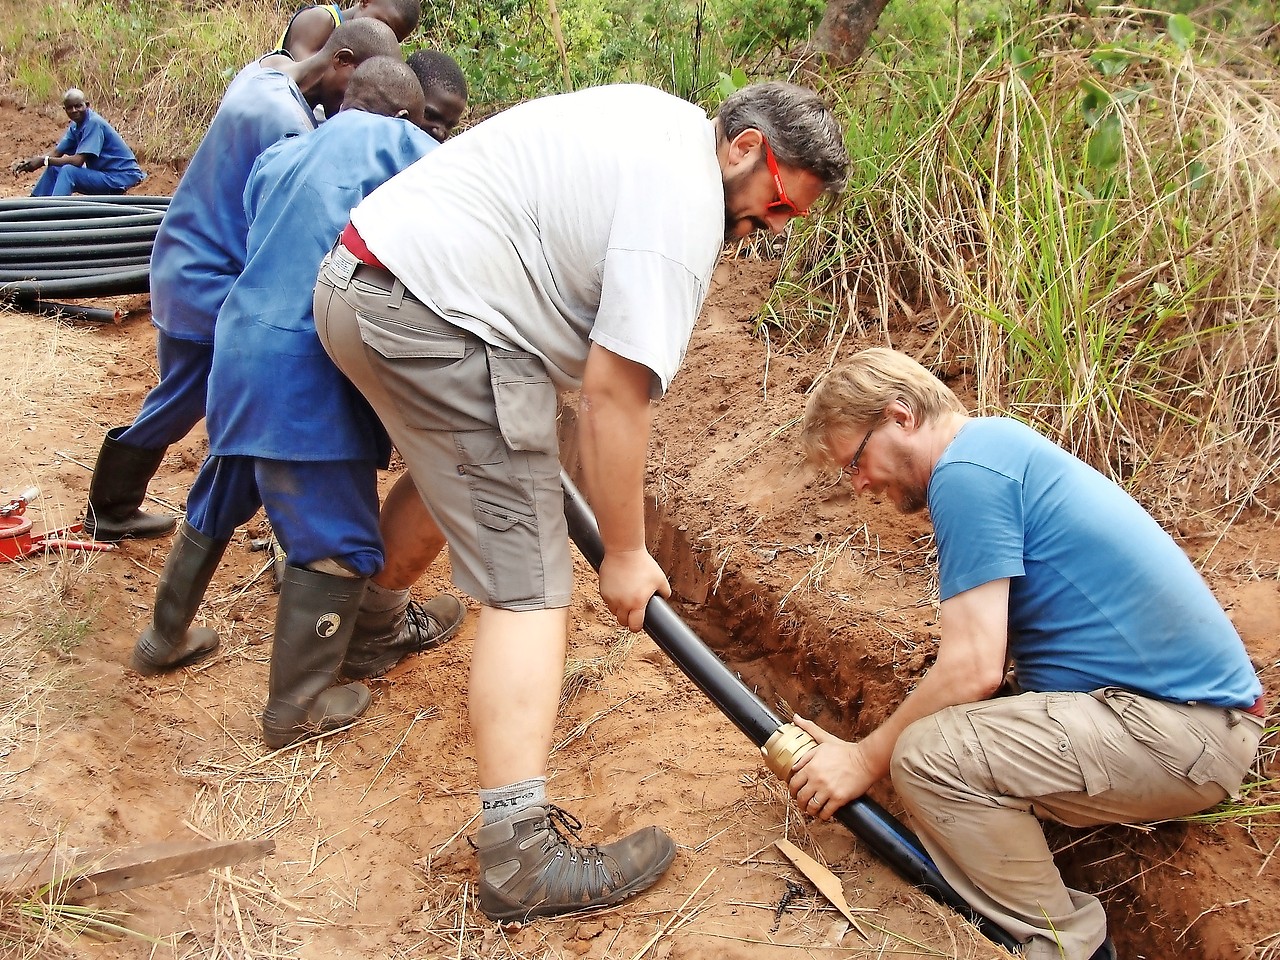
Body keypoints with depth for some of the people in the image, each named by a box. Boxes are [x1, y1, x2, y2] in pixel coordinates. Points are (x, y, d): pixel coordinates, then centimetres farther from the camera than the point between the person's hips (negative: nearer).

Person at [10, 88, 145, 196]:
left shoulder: (94, 123, -20)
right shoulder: (75, 126, 7)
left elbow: (78, 160, -25)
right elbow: (56, 153, 8)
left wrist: (44, 160, -19)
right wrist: (28, 162, -8)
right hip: (102, 173, 9)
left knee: (68, 171, -24)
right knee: (54, 169, 6)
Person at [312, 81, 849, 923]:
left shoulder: (660, 120, 17)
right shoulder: (685, 204, -12)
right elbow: (613, 394, -17)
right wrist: (627, 554, -6)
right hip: (435, 323, -11)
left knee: (453, 468, 34)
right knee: (530, 585, -11)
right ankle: (521, 860, -13)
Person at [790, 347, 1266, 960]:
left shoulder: (965, 472, -15)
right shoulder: (998, 441, 15)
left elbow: (973, 668, -20)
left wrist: (866, 759, -7)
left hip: (1180, 728, -11)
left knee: (928, 755, -22)